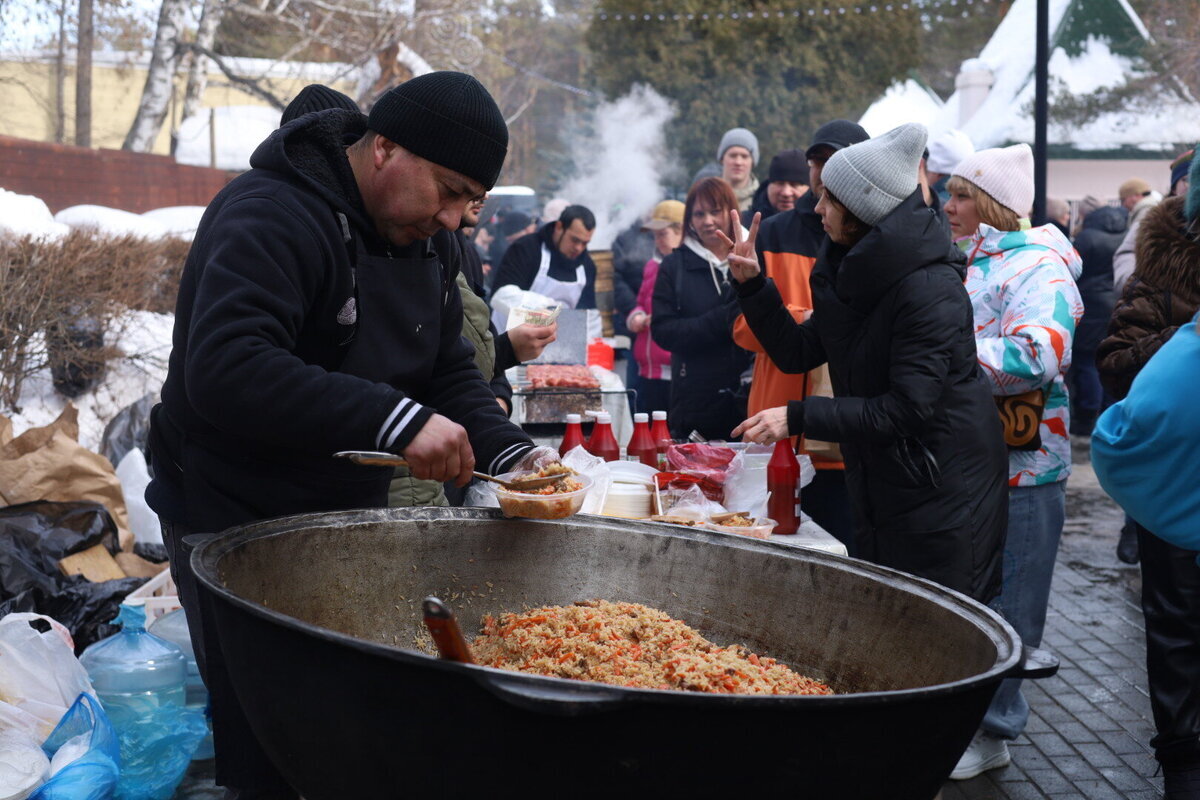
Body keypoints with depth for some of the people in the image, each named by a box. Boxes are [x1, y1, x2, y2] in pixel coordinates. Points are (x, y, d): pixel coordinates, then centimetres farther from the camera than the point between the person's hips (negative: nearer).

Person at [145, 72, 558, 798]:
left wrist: (510, 453, -11)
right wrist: (395, 420, -39)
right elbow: (224, 370, -36)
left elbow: (450, 373, 9)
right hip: (233, 516, -8)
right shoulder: (271, 215, -22)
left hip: (349, 513, 8)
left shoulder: (428, 239, 6)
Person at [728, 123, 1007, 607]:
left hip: (940, 499, -9)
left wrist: (799, 417, -23)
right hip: (879, 490, 9)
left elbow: (906, 409, -24)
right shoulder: (855, 276, 7)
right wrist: (752, 284, 3)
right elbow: (797, 353, 13)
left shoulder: (929, 288, -21)